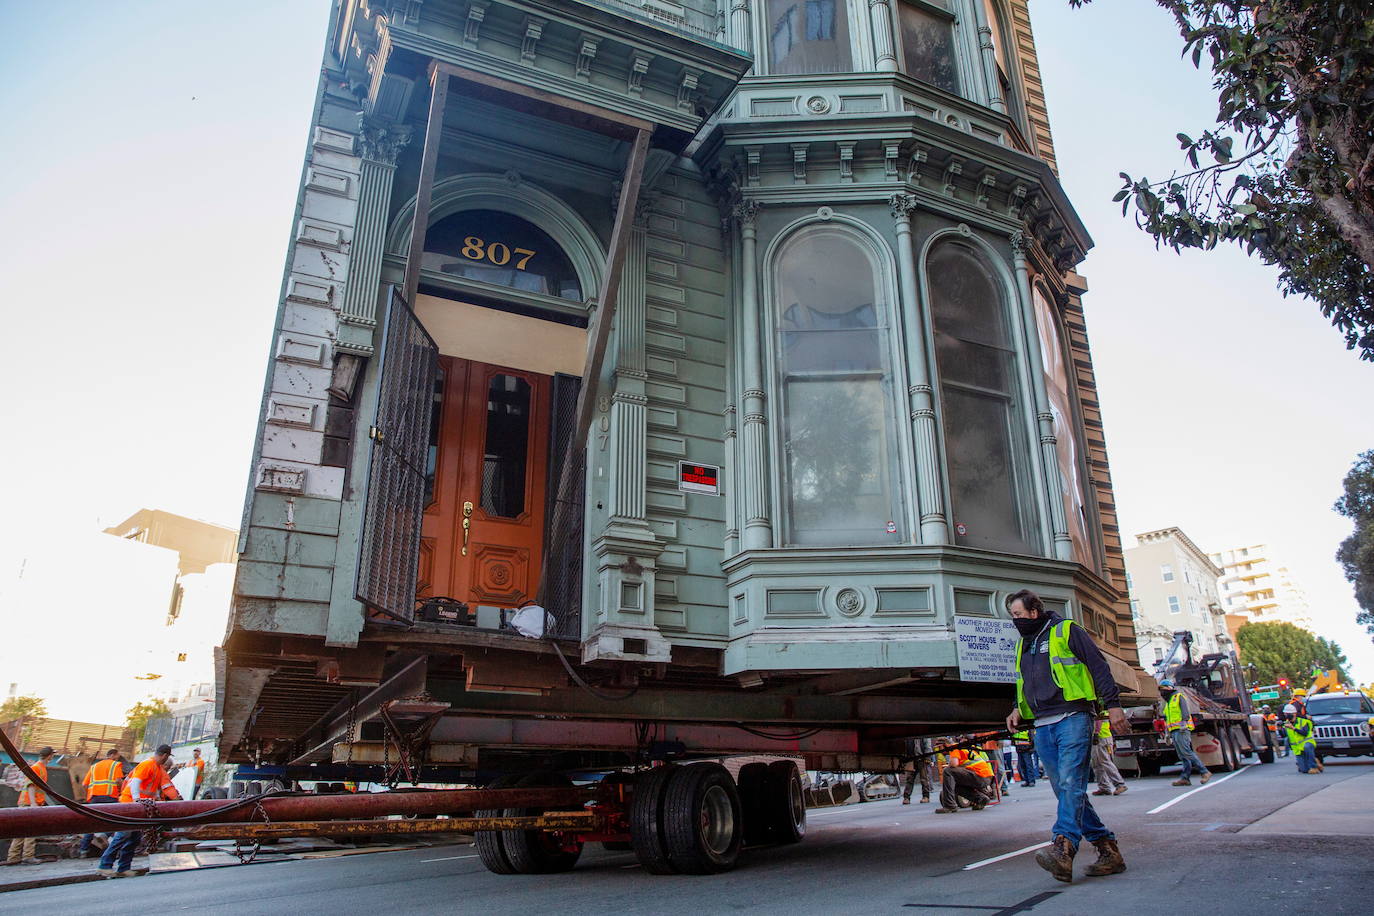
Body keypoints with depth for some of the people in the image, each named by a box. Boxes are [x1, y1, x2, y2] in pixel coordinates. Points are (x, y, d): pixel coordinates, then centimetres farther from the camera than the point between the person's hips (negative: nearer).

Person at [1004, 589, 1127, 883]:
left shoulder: (1066, 631, 2)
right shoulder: (1023, 645, 22)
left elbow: (1099, 667, -3)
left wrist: (1113, 704, -10)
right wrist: (1019, 709, 13)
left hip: (1072, 719, -8)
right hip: (1042, 727, 8)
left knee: (1070, 782, -19)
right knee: (1066, 790, 5)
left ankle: (1062, 848, -32)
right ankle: (1108, 849, 12)